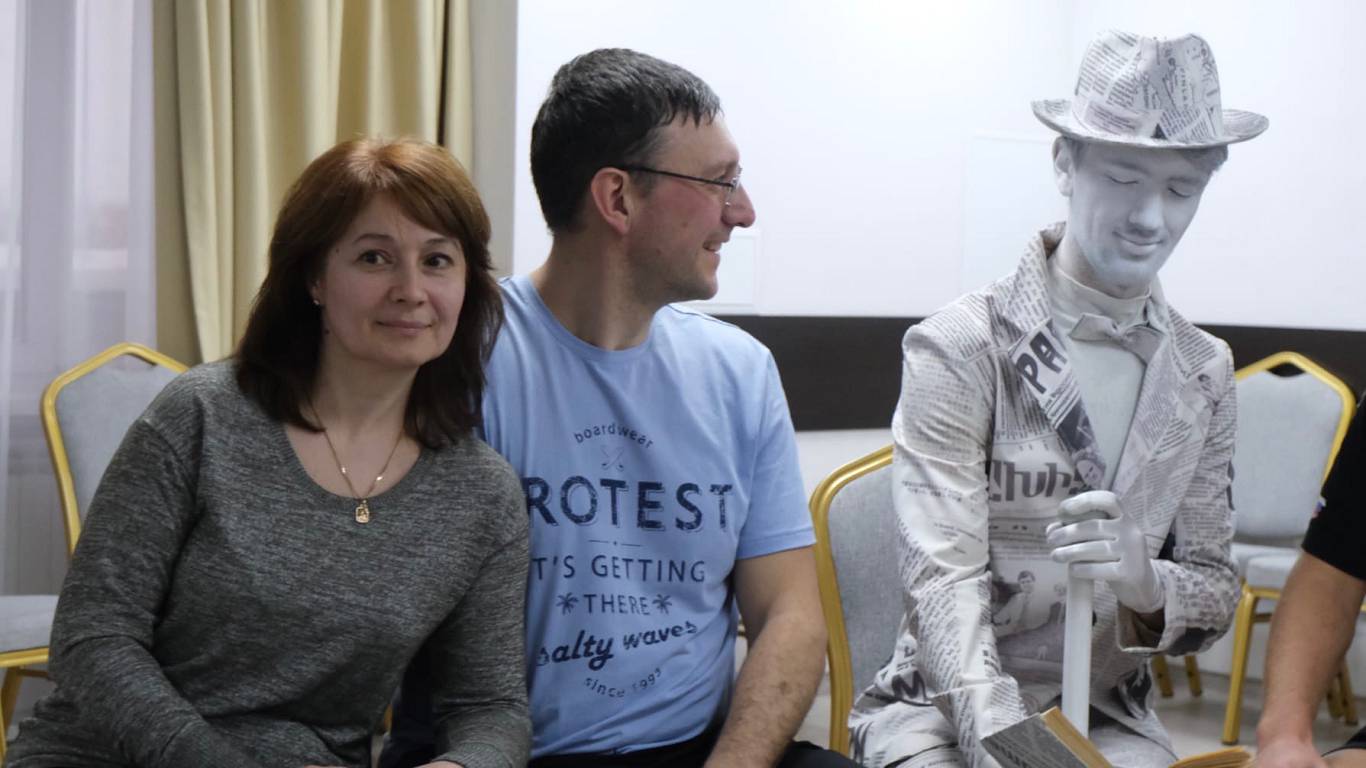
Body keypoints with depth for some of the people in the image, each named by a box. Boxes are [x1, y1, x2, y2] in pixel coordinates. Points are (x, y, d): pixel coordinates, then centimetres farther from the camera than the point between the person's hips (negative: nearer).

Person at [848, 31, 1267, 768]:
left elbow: (1217, 594, 5)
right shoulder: (958, 348, -10)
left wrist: (1146, 582, -18)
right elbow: (944, 579, -16)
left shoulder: (1204, 373, 4)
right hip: (944, 705, -3)